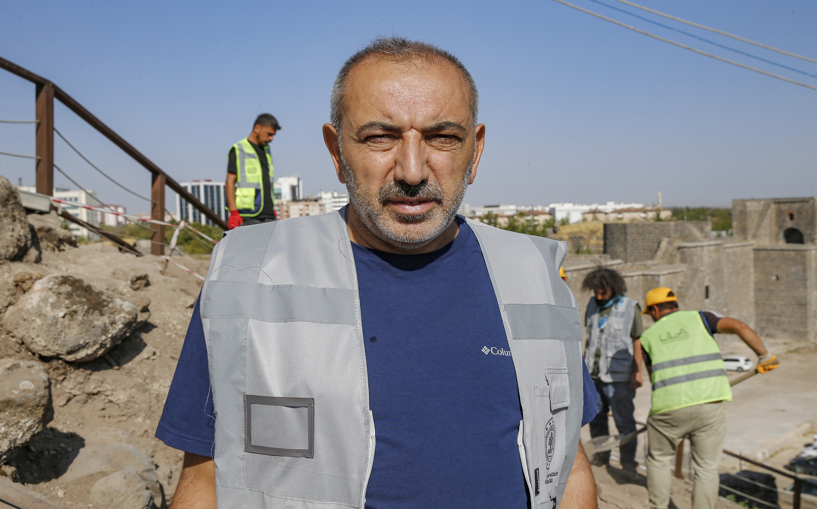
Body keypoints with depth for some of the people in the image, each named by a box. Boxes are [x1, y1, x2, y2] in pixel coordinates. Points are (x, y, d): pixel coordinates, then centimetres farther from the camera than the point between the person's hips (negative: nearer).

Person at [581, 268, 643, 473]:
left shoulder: (630, 307, -6)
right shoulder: (592, 304, 8)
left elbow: (637, 342, -5)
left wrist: (637, 372, -8)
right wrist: (585, 363, 16)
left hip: (619, 376, -5)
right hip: (593, 373, 5)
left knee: (624, 420, 0)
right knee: (595, 416, 11)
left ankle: (628, 462, 12)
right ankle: (601, 454, 27)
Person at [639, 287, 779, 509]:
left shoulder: (649, 336, 14)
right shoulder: (698, 318, 12)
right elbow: (740, 326, -1)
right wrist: (764, 355, 9)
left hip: (668, 407, 0)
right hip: (709, 405, 0)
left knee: (658, 459, 22)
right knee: (707, 469, 13)